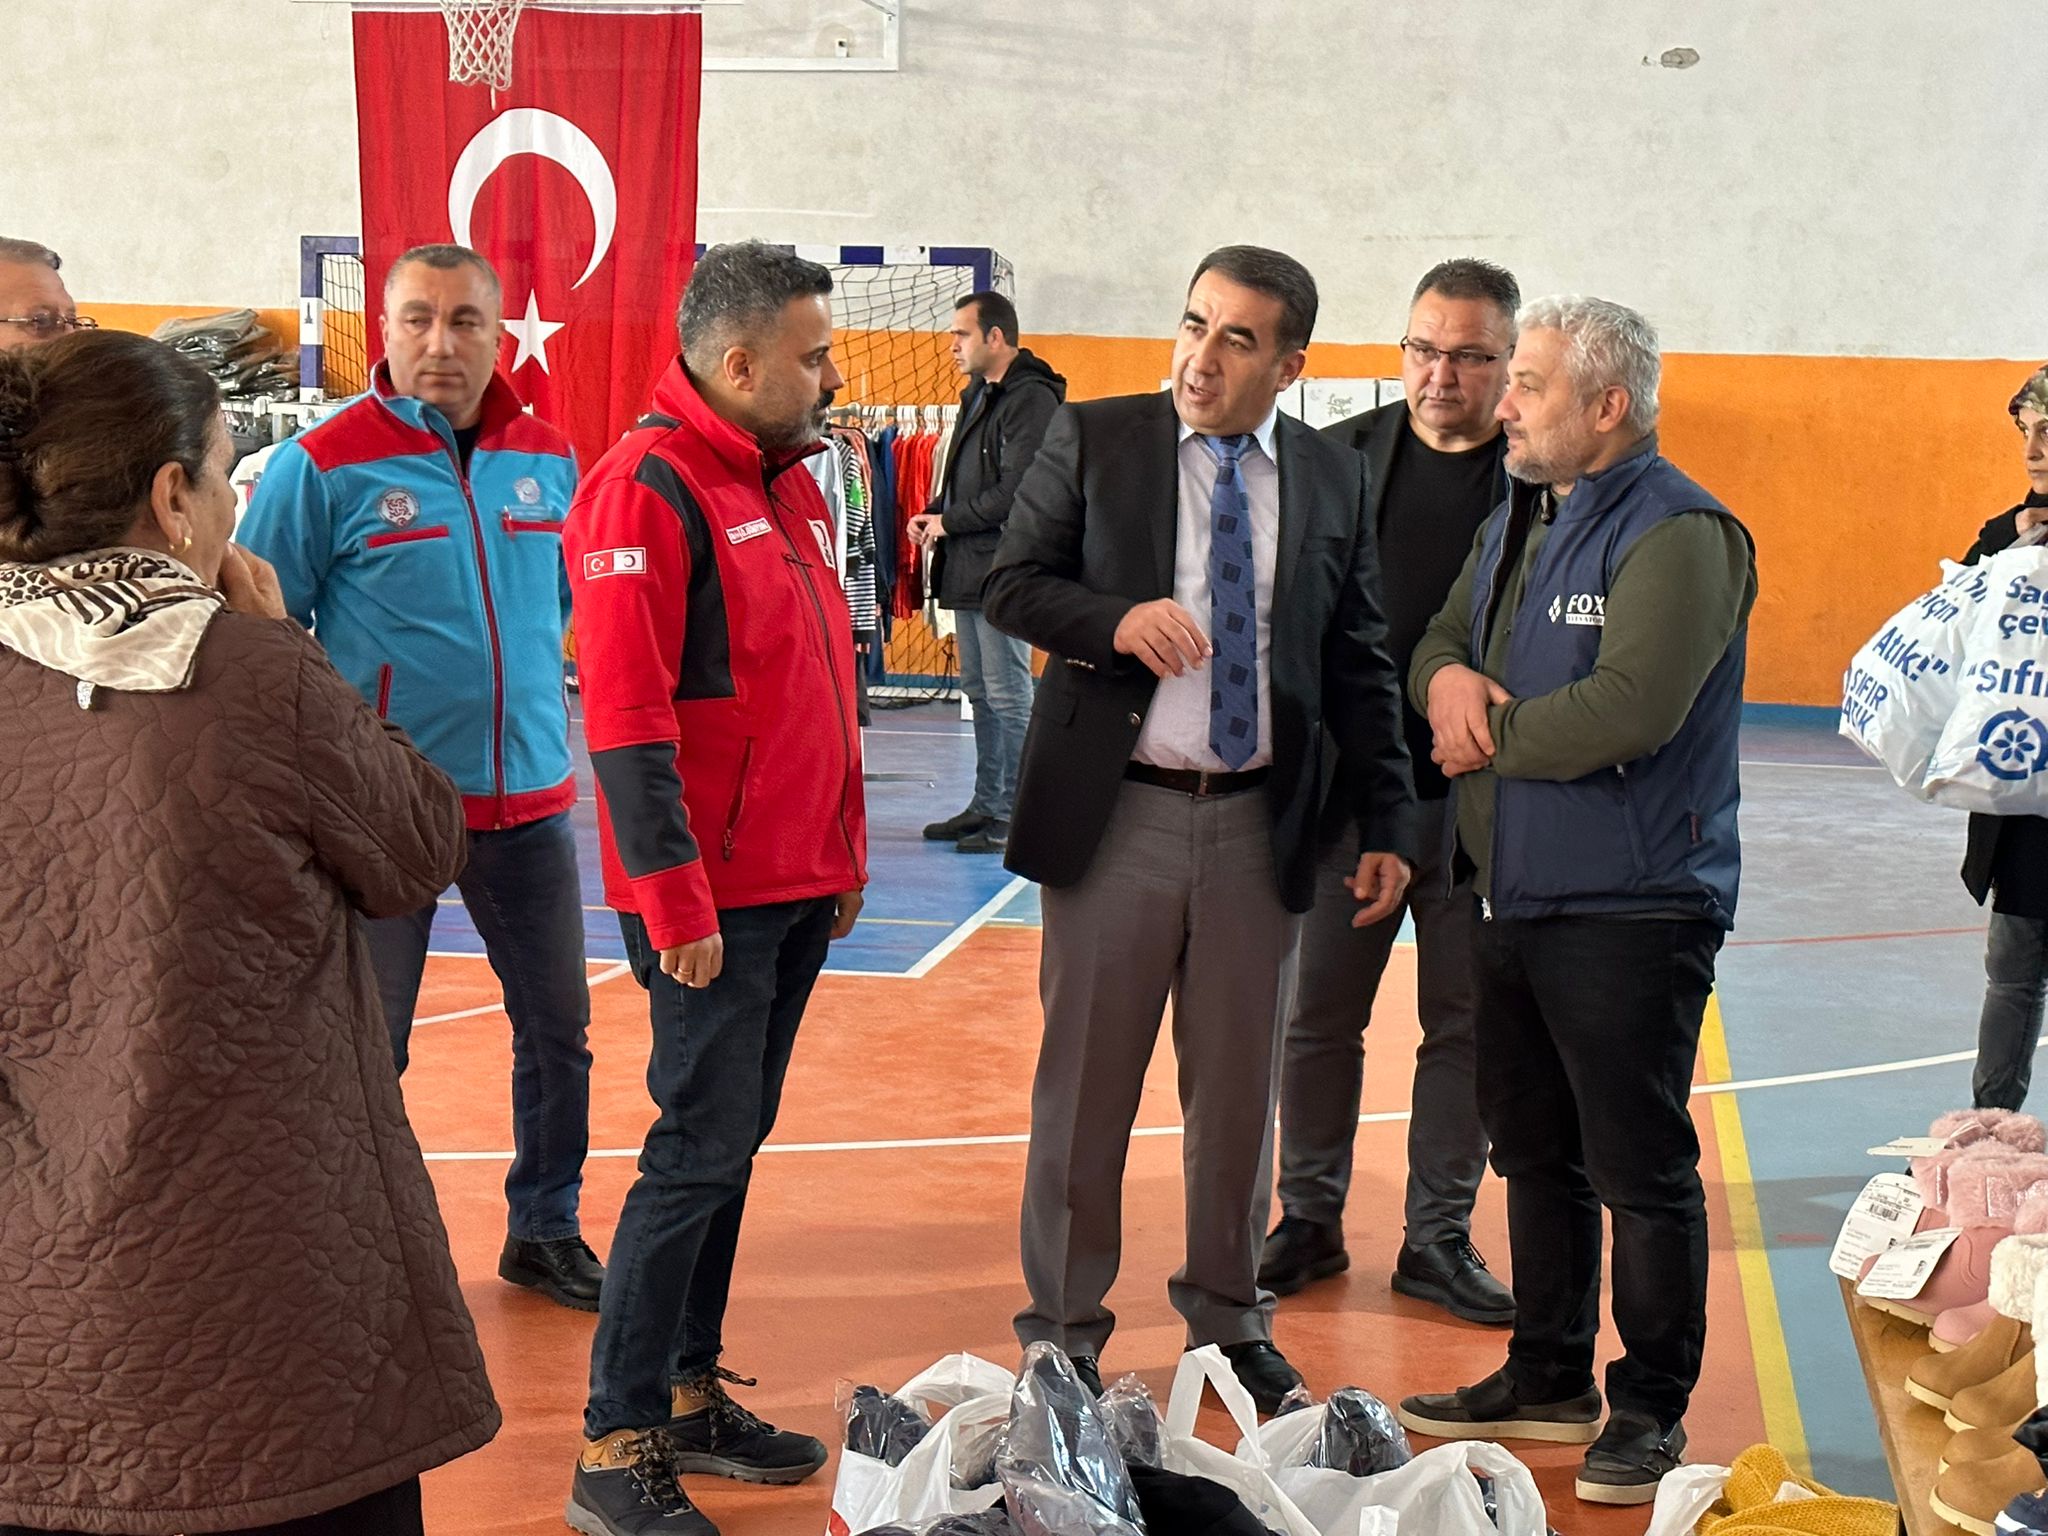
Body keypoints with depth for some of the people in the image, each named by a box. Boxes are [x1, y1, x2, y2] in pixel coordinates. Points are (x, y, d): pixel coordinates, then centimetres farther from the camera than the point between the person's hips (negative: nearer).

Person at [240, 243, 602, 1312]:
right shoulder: (325, 463, -9)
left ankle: (545, 1230, 31)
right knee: (366, 1051, 6)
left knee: (558, 1027, 13)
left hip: (529, 800, 4)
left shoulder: (548, 459, 4)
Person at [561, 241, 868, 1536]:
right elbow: (627, 715, -19)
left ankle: (692, 1398, 24)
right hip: (715, 899, -8)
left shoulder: (791, 483, 14)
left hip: (801, 890, 8)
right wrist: (676, 901, -20)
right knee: (702, 1152, -5)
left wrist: (846, 856, 19)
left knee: (733, 1144, 14)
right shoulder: (650, 486, -14)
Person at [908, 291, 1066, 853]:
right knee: (980, 692, 15)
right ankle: (986, 805, 23)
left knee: (1008, 696, -5)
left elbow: (1015, 493, -20)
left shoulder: (1031, 400, -14)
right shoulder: (977, 395, 17)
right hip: (968, 569, 10)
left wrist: (949, 522, -11)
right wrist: (933, 512, 6)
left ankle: (1012, 817, 0)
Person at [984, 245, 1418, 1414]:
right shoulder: (1093, 440, 0)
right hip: (1116, 814, -2)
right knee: (1087, 1084, 5)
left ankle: (1231, 1320, 28)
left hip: (1259, 826, 2)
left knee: (1239, 1088, 11)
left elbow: (1360, 665, 8)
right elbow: (1011, 584, 0)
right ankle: (1065, 1333, 20)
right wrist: (1115, 618, -20)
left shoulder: (1335, 480, 6)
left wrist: (1388, 823, 4)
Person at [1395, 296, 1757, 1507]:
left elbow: (1628, 710, -25)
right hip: (1520, 895, 9)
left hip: (1630, 908, -9)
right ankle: (1551, 1378, 31)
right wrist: (1446, 675, -6)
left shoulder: (1676, 532, -15)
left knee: (1641, 1168, -1)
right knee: (1536, 1151, 17)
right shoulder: (1518, 523, 14)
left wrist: (1486, 735, -10)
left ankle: (1652, 1408, 13)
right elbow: (1438, 639, 20)